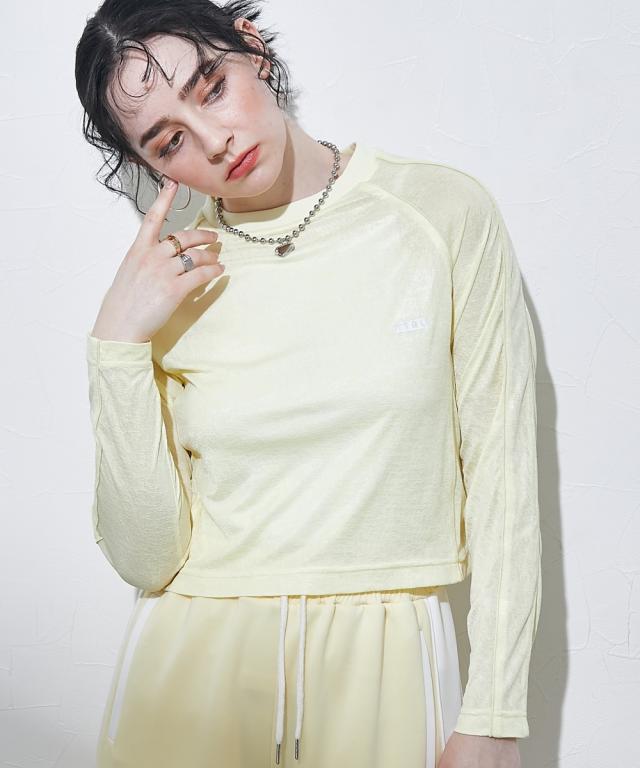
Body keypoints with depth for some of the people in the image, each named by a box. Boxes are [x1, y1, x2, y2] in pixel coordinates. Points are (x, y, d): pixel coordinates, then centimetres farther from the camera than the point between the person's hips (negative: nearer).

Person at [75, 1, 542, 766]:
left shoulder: (444, 212, -7)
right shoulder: (166, 279, -2)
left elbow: (500, 471, -4)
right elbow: (146, 558, -7)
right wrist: (118, 348, -16)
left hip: (385, 668, -1)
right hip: (194, 667, 1)